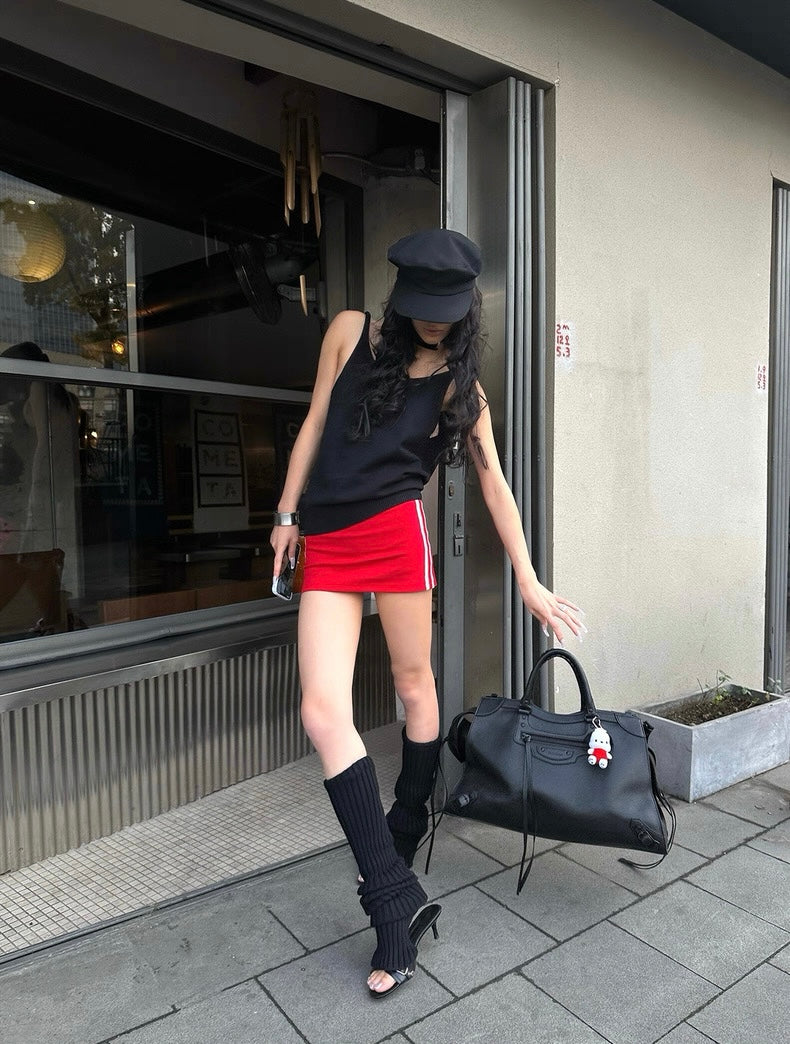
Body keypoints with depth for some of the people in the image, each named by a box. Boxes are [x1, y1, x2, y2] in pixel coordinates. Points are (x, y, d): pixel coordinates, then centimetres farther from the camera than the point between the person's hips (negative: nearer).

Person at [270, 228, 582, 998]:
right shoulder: (351, 332, 12)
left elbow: (494, 483, 7)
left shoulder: (462, 388, 9)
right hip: (326, 545, 1)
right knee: (323, 712, -9)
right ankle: (397, 902, -2)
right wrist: (287, 514, 14)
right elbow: (315, 425, 15)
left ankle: (399, 847, 26)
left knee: (414, 684, 5)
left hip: (395, 530, -1)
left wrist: (529, 581, 5)